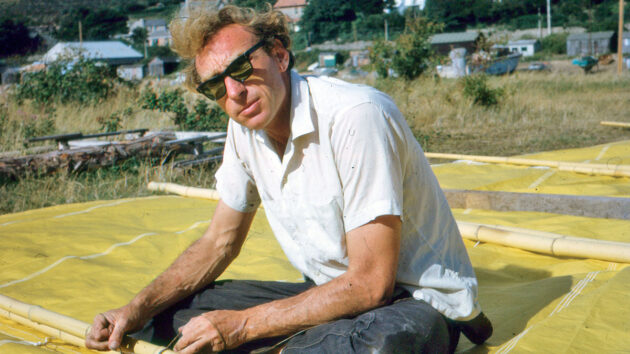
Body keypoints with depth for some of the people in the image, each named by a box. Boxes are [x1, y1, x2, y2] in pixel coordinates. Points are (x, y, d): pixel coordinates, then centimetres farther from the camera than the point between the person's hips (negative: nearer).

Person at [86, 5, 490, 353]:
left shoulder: (355, 116, -25)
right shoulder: (245, 128, 0)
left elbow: (370, 283, -25)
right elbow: (219, 243, 10)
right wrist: (137, 310, -4)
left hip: (418, 299, -7)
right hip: (330, 291, 7)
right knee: (163, 312, -1)